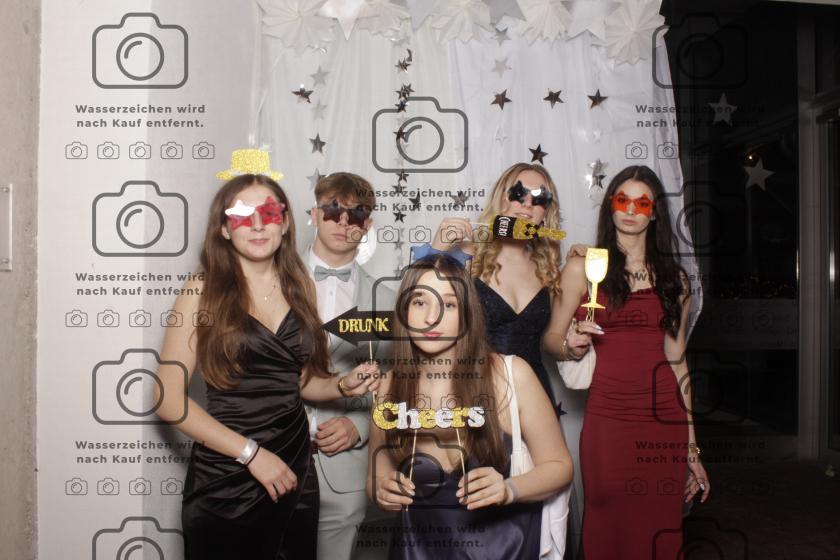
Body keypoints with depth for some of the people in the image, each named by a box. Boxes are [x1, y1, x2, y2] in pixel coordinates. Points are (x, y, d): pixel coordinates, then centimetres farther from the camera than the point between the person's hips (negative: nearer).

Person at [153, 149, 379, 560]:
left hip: (295, 471, 4)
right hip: (224, 477, -4)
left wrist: (344, 386, -5)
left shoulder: (300, 288, 4)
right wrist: (251, 453, -15)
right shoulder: (202, 292, -8)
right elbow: (169, 398, -12)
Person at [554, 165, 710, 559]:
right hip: (608, 418, -2)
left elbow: (677, 361, 11)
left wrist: (691, 449, 11)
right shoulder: (584, 268, 2)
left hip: (665, 420, 3)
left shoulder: (674, 278, 11)